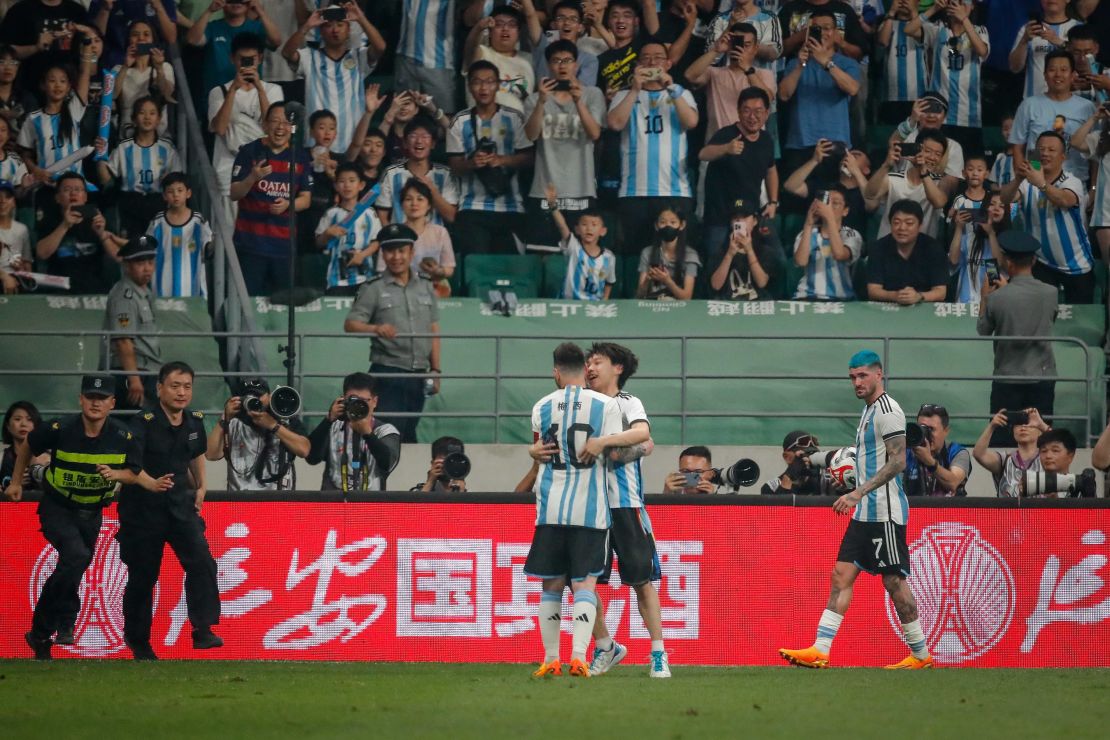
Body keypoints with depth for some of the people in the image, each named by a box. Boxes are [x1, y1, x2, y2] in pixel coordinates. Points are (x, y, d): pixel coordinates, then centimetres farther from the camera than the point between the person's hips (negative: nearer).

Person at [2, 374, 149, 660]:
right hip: (56, 508, -4)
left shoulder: (122, 438, -11)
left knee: (72, 570, 9)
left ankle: (40, 634, 24)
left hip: (91, 515, 4)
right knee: (76, 556, -26)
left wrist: (114, 474, -19)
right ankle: (64, 622, -13)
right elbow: (27, 445, 2)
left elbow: (133, 471, 3)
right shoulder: (60, 430, -17)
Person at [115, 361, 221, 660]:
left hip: (181, 503, 4)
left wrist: (201, 486, 15)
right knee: (143, 576, 5)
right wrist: (151, 483, -49)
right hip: (143, 509, -4)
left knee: (201, 562, -17)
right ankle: (137, 639, 25)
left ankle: (203, 630, -18)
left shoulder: (194, 421, 1)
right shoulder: (144, 424, -19)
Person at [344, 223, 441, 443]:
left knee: (408, 434, 11)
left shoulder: (425, 287, 13)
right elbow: (350, 324, -7)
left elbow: (433, 331, 15)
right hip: (388, 373, -5)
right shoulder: (373, 289, 0)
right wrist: (376, 329, -26)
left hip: (418, 375, 5)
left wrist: (435, 370, 11)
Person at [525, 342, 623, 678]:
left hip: (551, 508, 2)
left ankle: (550, 659, 11)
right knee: (585, 583, -1)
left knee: (552, 584, 11)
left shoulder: (542, 407, 3)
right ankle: (579, 656, -16)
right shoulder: (606, 405, -4)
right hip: (590, 509, -2)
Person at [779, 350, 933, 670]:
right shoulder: (870, 410, 18)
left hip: (885, 513, -10)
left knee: (894, 581, -4)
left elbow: (897, 461, -20)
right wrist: (857, 497, 21)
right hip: (865, 513, 10)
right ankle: (820, 651, -4)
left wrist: (858, 493, -23)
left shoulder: (888, 410, -12)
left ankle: (921, 654, 6)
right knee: (842, 575, 2)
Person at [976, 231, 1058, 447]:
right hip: (1042, 378, 2)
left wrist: (985, 298, 16)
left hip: (1008, 378, -2)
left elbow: (983, 330, 1)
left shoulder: (997, 298, -14)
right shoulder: (1050, 294, -6)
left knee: (1000, 439, 5)